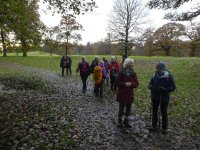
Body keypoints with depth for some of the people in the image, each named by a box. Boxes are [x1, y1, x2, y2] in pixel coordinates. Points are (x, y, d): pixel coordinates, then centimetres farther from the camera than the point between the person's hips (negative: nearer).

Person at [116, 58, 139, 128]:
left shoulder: (133, 73, 1)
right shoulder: (121, 72, -9)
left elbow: (136, 84, 0)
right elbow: (117, 82, -9)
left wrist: (131, 84, -19)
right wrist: (124, 84, -22)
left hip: (130, 94, 4)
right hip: (122, 94, -4)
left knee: (128, 108, 13)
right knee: (121, 108, 7)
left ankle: (126, 122, 30)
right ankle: (119, 121, 25)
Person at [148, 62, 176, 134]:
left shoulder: (168, 76, -14)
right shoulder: (155, 75, -3)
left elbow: (173, 87, -11)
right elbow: (150, 83, 10)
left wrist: (165, 89, -27)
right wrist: (150, 86, -14)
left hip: (164, 98, -4)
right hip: (155, 97, 4)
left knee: (164, 113, 11)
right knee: (154, 112, 15)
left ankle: (164, 128, 29)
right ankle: (154, 126, 33)